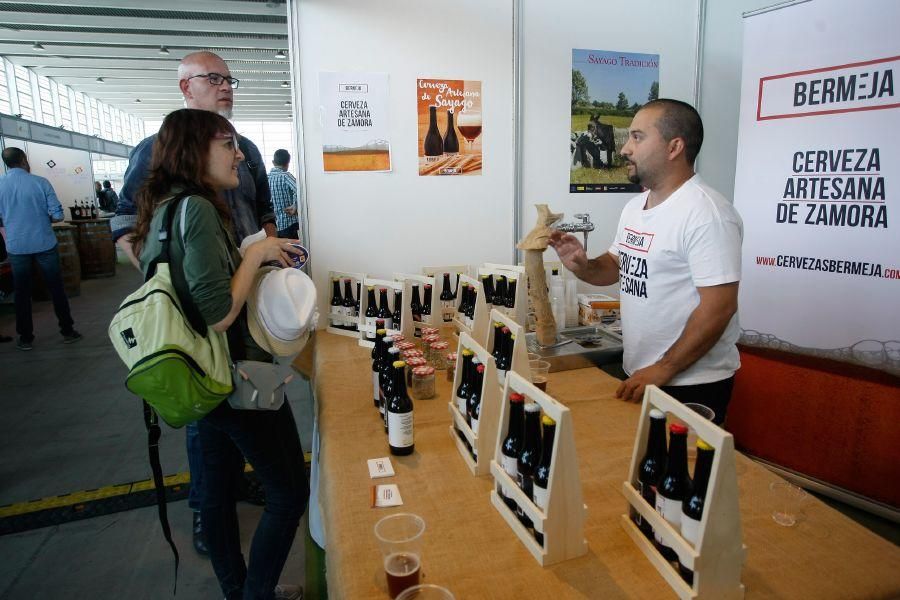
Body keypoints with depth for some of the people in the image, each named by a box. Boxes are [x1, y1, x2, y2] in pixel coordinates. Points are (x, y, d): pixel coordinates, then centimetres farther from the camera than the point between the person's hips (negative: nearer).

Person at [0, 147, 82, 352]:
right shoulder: (40, 182, -8)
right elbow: (57, 215, -9)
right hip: (44, 243, -2)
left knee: (22, 293, 10)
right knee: (56, 288, 7)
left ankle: (25, 338, 16)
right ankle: (67, 331, 12)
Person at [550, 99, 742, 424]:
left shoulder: (706, 213, -20)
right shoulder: (635, 206, 7)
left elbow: (719, 306, -23)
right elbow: (614, 268, 15)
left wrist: (663, 370, -21)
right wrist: (581, 266, -7)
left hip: (692, 385, -8)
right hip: (638, 375, 8)